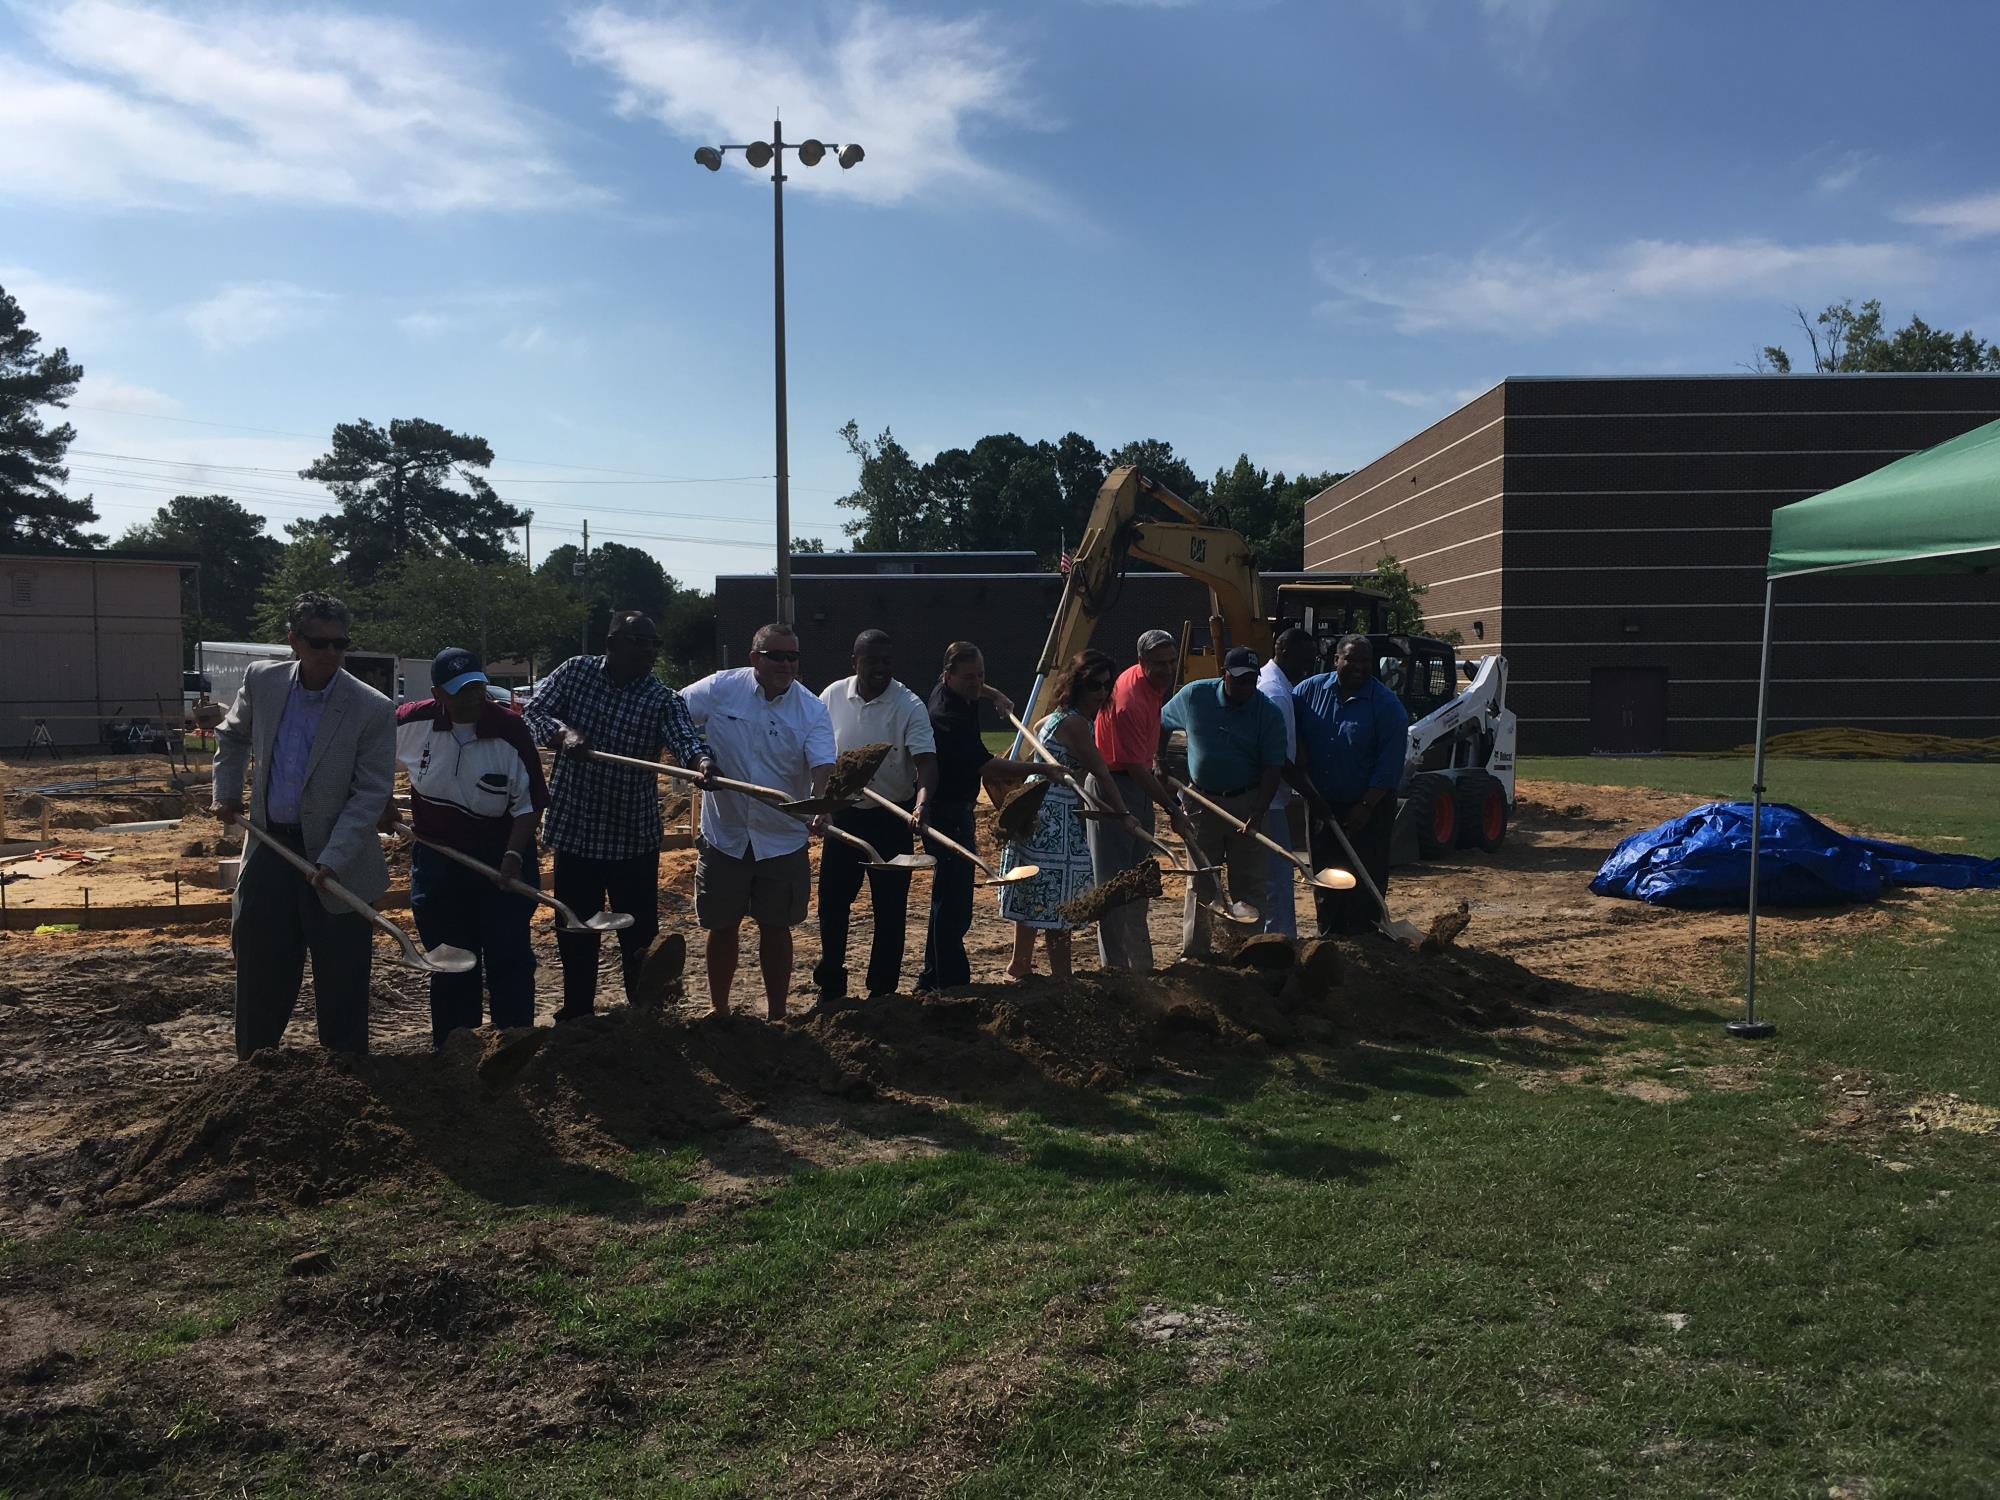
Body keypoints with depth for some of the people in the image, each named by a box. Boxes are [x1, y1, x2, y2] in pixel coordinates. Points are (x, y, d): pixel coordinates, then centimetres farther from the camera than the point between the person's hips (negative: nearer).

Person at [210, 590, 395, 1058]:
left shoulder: (372, 710, -14)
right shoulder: (260, 679, -1)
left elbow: (371, 794, -14)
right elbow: (232, 736, 21)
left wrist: (333, 860, -21)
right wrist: (226, 791, 11)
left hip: (336, 858, -4)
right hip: (269, 845, 4)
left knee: (340, 980, 3)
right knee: (259, 969, 13)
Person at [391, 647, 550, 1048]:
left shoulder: (511, 732, -15)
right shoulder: (411, 722, -9)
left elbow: (529, 803, -10)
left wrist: (514, 855, -19)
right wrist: (383, 803, 9)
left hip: (501, 860, -2)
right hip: (438, 861, 2)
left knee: (509, 961, 2)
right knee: (450, 966, 11)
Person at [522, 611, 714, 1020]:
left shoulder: (663, 700, -8)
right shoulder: (575, 672, -1)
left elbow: (684, 737, -25)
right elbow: (531, 713, -4)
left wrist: (700, 760, -49)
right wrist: (563, 732, -25)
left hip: (633, 835, -2)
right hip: (574, 828, 2)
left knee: (640, 933, 4)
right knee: (575, 932, 14)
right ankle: (576, 1013, 30)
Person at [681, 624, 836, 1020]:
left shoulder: (812, 709, -7)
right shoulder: (721, 689, -6)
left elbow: (823, 764, -18)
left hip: (783, 839, 0)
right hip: (724, 834, 0)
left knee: (775, 928, 9)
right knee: (722, 927, 12)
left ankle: (777, 1016, 22)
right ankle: (719, 1012, 29)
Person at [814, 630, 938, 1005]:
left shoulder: (909, 706, -13)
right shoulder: (833, 696, -1)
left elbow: (926, 760, -23)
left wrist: (922, 804, -40)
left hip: (892, 819, -3)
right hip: (843, 815, 3)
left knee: (890, 910, 4)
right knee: (832, 904, 9)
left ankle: (882, 991, 16)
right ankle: (830, 987, 25)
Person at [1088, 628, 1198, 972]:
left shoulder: (1157, 683, 2)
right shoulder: (1129, 701, -27)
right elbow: (1136, 767, -26)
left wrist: (1159, 767, 19)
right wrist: (1173, 810, -25)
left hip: (1140, 784, 10)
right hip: (1112, 786, -10)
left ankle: (1140, 964, 21)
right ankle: (1115, 966, -2)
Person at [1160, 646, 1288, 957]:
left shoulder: (1269, 713, -10)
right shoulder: (1194, 696, -6)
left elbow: (1272, 769, -11)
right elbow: (1161, 724, 11)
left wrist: (1257, 815, -20)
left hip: (1246, 803, -1)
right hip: (1202, 800, 1)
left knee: (1248, 881, 2)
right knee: (1200, 879, 7)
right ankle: (1195, 949, 15)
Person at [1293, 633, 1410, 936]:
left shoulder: (1387, 705, -11)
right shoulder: (1310, 690, -2)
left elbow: (1390, 763, -13)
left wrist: (1366, 806, -18)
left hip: (1369, 811, -4)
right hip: (1321, 806, 4)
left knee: (1366, 882, -1)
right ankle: (1328, 938, 26)